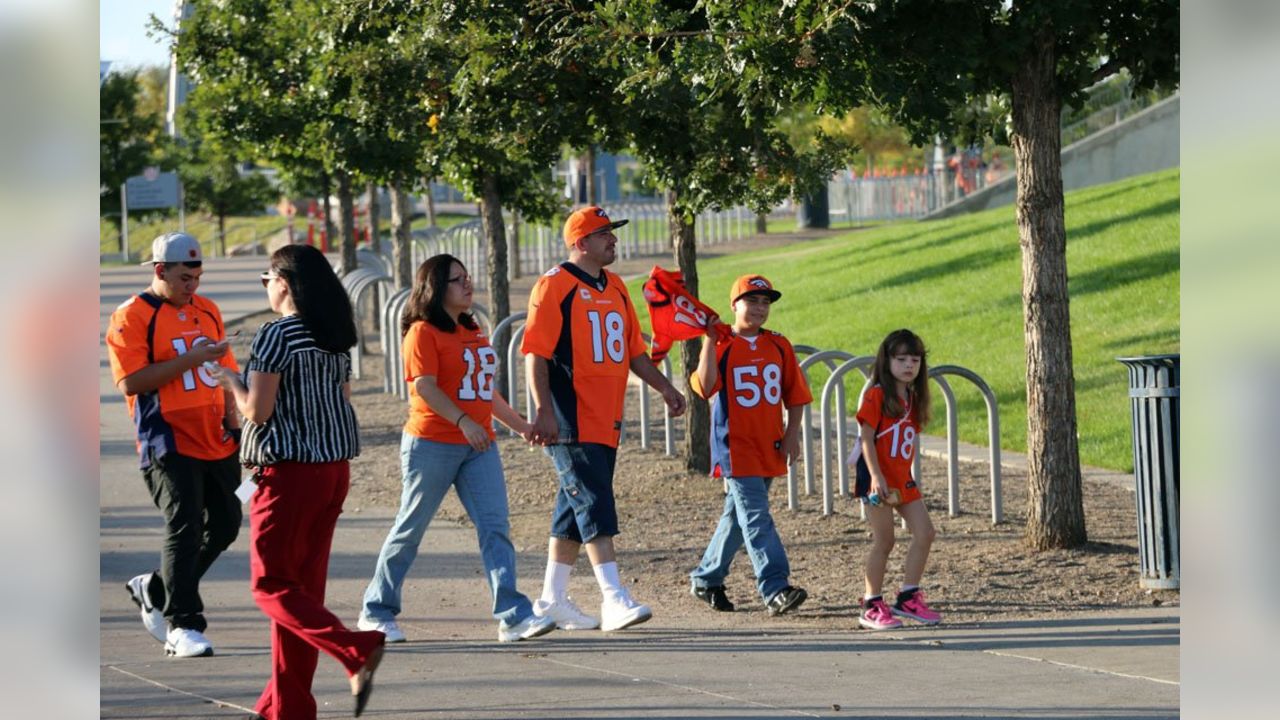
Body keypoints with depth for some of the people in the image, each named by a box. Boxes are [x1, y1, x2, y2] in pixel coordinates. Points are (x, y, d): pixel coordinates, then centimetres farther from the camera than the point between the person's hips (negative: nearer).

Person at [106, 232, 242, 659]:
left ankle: (155, 591, 25)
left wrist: (232, 417, 10)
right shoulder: (131, 317, -8)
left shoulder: (207, 311, 15)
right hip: (169, 443, -7)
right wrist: (191, 358, -20)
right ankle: (182, 626, -5)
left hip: (216, 441, 7)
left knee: (225, 526, 8)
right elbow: (131, 382, -17)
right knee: (184, 531, -11)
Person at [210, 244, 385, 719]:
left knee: (271, 585, -1)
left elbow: (257, 410, -16)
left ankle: (357, 650, -21)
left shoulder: (276, 336, -14)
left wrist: (230, 382, 2)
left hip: (290, 472, -8)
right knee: (305, 585, 12)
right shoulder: (335, 338, 10)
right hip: (334, 468, 8)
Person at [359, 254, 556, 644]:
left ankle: (513, 616, -11)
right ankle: (376, 612, 15)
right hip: (432, 445, -7)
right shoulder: (423, 332, -7)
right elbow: (424, 385, -17)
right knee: (411, 528, 2)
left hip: (479, 446, 7)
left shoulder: (473, 332, 17)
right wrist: (463, 421, -26)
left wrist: (520, 425, 23)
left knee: (495, 527, -6)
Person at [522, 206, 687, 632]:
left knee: (575, 511, 13)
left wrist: (664, 387, 12)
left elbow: (633, 350, 23)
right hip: (571, 424, -8)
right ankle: (613, 599, -18)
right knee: (595, 505, -14)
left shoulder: (615, 288, 16)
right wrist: (544, 412, -23)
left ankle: (553, 600, 20)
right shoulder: (555, 286, -9)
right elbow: (536, 354, -15)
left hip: (606, 422, 8)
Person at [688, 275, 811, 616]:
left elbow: (795, 394, 12)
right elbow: (705, 387, -20)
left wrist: (792, 434, 0)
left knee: (738, 517, 14)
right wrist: (709, 340, -23)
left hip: (770, 448, 6)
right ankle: (775, 590, -21)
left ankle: (706, 579, 29)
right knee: (756, 519, -13)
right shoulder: (722, 346, -5)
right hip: (735, 446, -6)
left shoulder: (779, 346, 8)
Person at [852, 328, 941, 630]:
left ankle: (908, 598, 11)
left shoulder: (913, 398, 12)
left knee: (925, 533, 1)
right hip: (879, 480, -7)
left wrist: (909, 476, 13)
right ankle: (872, 607, 4)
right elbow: (866, 439, -15)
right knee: (884, 541, -5)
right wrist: (876, 476, -23)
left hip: (903, 480, 7)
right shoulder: (876, 396, -10)